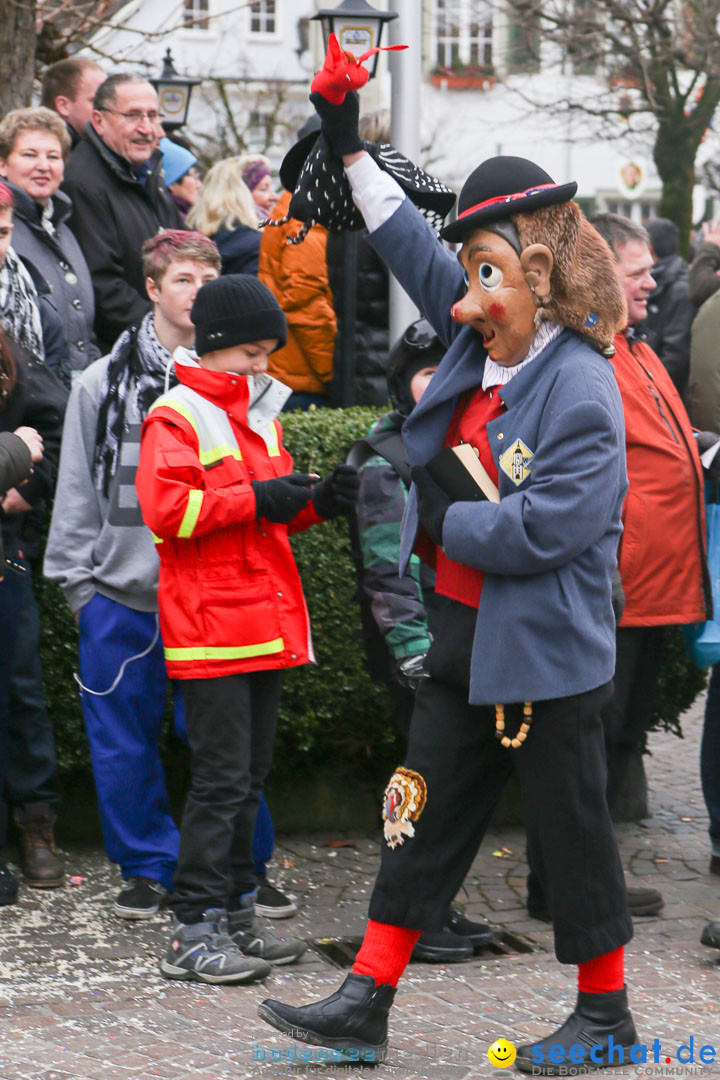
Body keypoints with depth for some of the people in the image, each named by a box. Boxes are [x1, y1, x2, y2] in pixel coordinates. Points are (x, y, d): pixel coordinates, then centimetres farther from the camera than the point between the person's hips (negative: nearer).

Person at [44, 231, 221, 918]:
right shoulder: (103, 383, 5)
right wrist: (78, 580, 3)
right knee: (124, 743, 6)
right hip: (120, 596, 1)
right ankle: (149, 868, 21)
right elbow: (77, 493, 9)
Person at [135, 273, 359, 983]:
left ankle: (234, 915, 19)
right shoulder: (176, 417, -7)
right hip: (211, 626, -9)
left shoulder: (260, 414, 19)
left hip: (267, 624, 9)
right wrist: (256, 500, -19)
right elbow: (165, 507, -20)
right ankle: (195, 932, -7)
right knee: (221, 778, -10)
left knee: (249, 777, 11)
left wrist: (317, 501, 8)